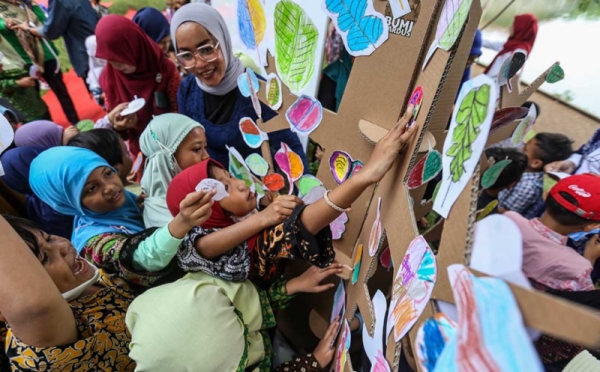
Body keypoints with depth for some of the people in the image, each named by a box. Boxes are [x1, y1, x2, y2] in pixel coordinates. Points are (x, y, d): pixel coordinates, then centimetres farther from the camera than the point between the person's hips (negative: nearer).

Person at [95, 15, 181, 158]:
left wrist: (140, 120, -24)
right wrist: (113, 121, -19)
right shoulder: (108, 77, -5)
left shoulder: (165, 69, -16)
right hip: (140, 153, 3)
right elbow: (112, 118, 5)